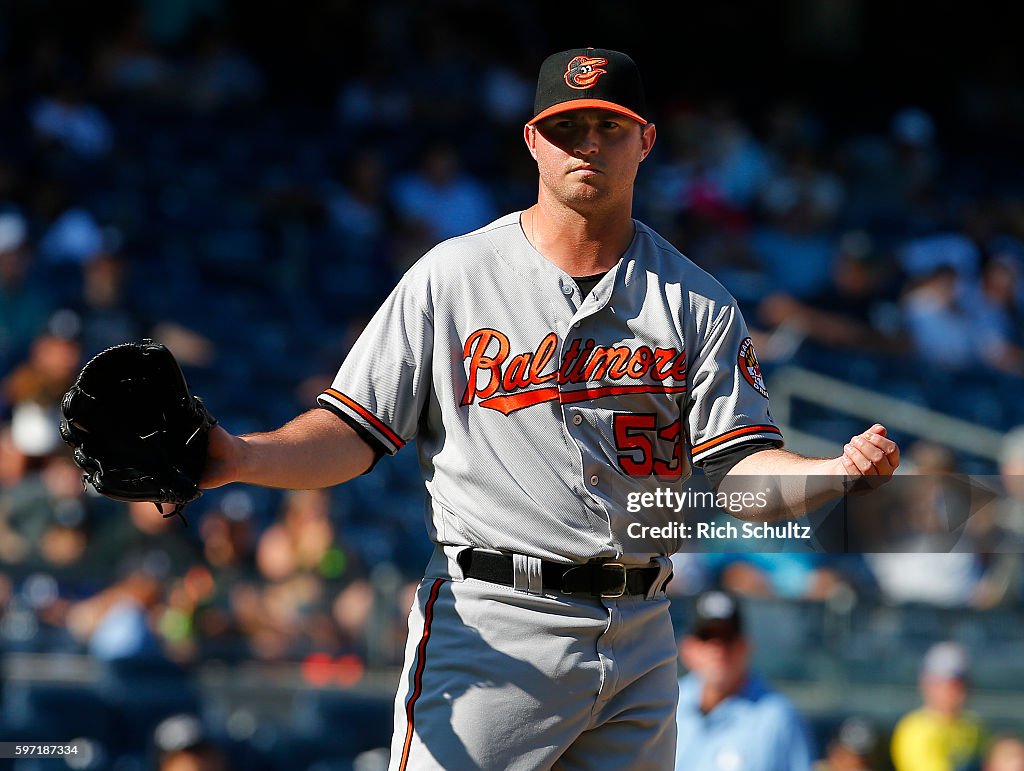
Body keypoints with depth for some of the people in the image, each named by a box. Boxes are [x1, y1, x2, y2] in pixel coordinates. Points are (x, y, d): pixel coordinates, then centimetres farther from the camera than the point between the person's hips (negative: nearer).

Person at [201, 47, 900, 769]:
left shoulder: (697, 302, 9)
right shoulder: (451, 276, 3)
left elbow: (744, 470, 0)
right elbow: (354, 432, 1)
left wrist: (839, 470, -21)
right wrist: (239, 457, -18)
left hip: (640, 640, 3)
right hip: (490, 627, -3)